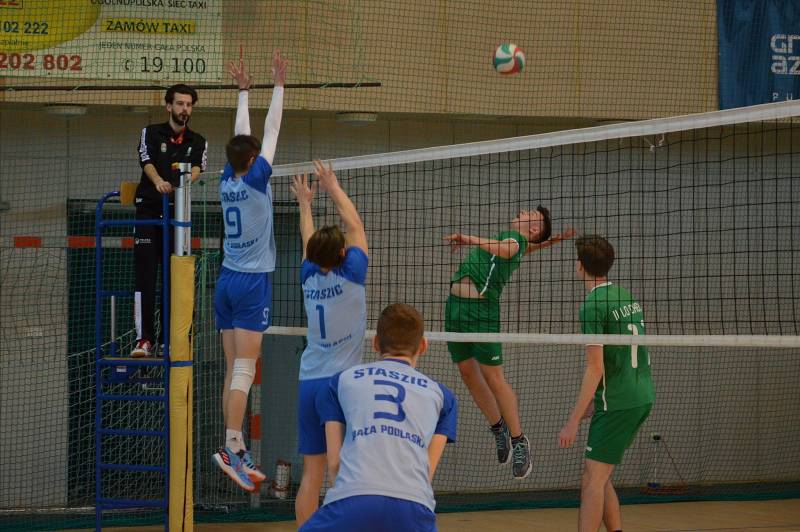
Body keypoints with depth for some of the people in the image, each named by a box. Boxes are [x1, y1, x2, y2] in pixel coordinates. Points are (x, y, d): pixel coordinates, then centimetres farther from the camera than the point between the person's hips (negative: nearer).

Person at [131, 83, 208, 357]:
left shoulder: (198, 142, 13)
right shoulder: (151, 133, 8)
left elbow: (197, 168, -6)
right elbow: (146, 160, -10)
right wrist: (158, 181, -32)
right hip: (148, 210, -2)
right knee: (145, 278, -9)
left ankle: (168, 340, 9)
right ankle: (144, 339, -9)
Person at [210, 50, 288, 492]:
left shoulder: (227, 181, 6)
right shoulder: (255, 180, -8)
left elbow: (241, 136, 18)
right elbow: (271, 132, -3)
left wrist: (243, 91, 27)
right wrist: (278, 85, 4)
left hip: (227, 281, 7)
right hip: (252, 282, -7)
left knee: (234, 370, 5)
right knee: (244, 370, -10)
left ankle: (237, 450, 5)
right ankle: (231, 448, -17)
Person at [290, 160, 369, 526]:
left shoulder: (309, 277, 6)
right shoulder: (350, 275, -6)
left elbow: (309, 242, 25)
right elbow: (355, 226, 7)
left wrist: (305, 203, 39)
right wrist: (334, 188, 18)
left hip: (308, 383, 5)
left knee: (312, 473, 3)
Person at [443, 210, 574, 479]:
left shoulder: (516, 238, -4)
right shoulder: (504, 237, 20)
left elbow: (505, 249, -28)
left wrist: (469, 239, -38)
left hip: (482, 309, -8)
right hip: (455, 305, 8)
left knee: (493, 378, -7)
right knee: (468, 372, 11)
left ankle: (519, 441, 4)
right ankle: (498, 428, 27)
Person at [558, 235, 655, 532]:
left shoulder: (593, 305, -13)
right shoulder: (627, 297, 12)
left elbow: (595, 368, -17)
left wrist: (574, 421, -14)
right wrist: (597, 402, 25)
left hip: (617, 405, -8)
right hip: (642, 398, 8)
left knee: (593, 482, -6)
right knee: (600, 480, 14)